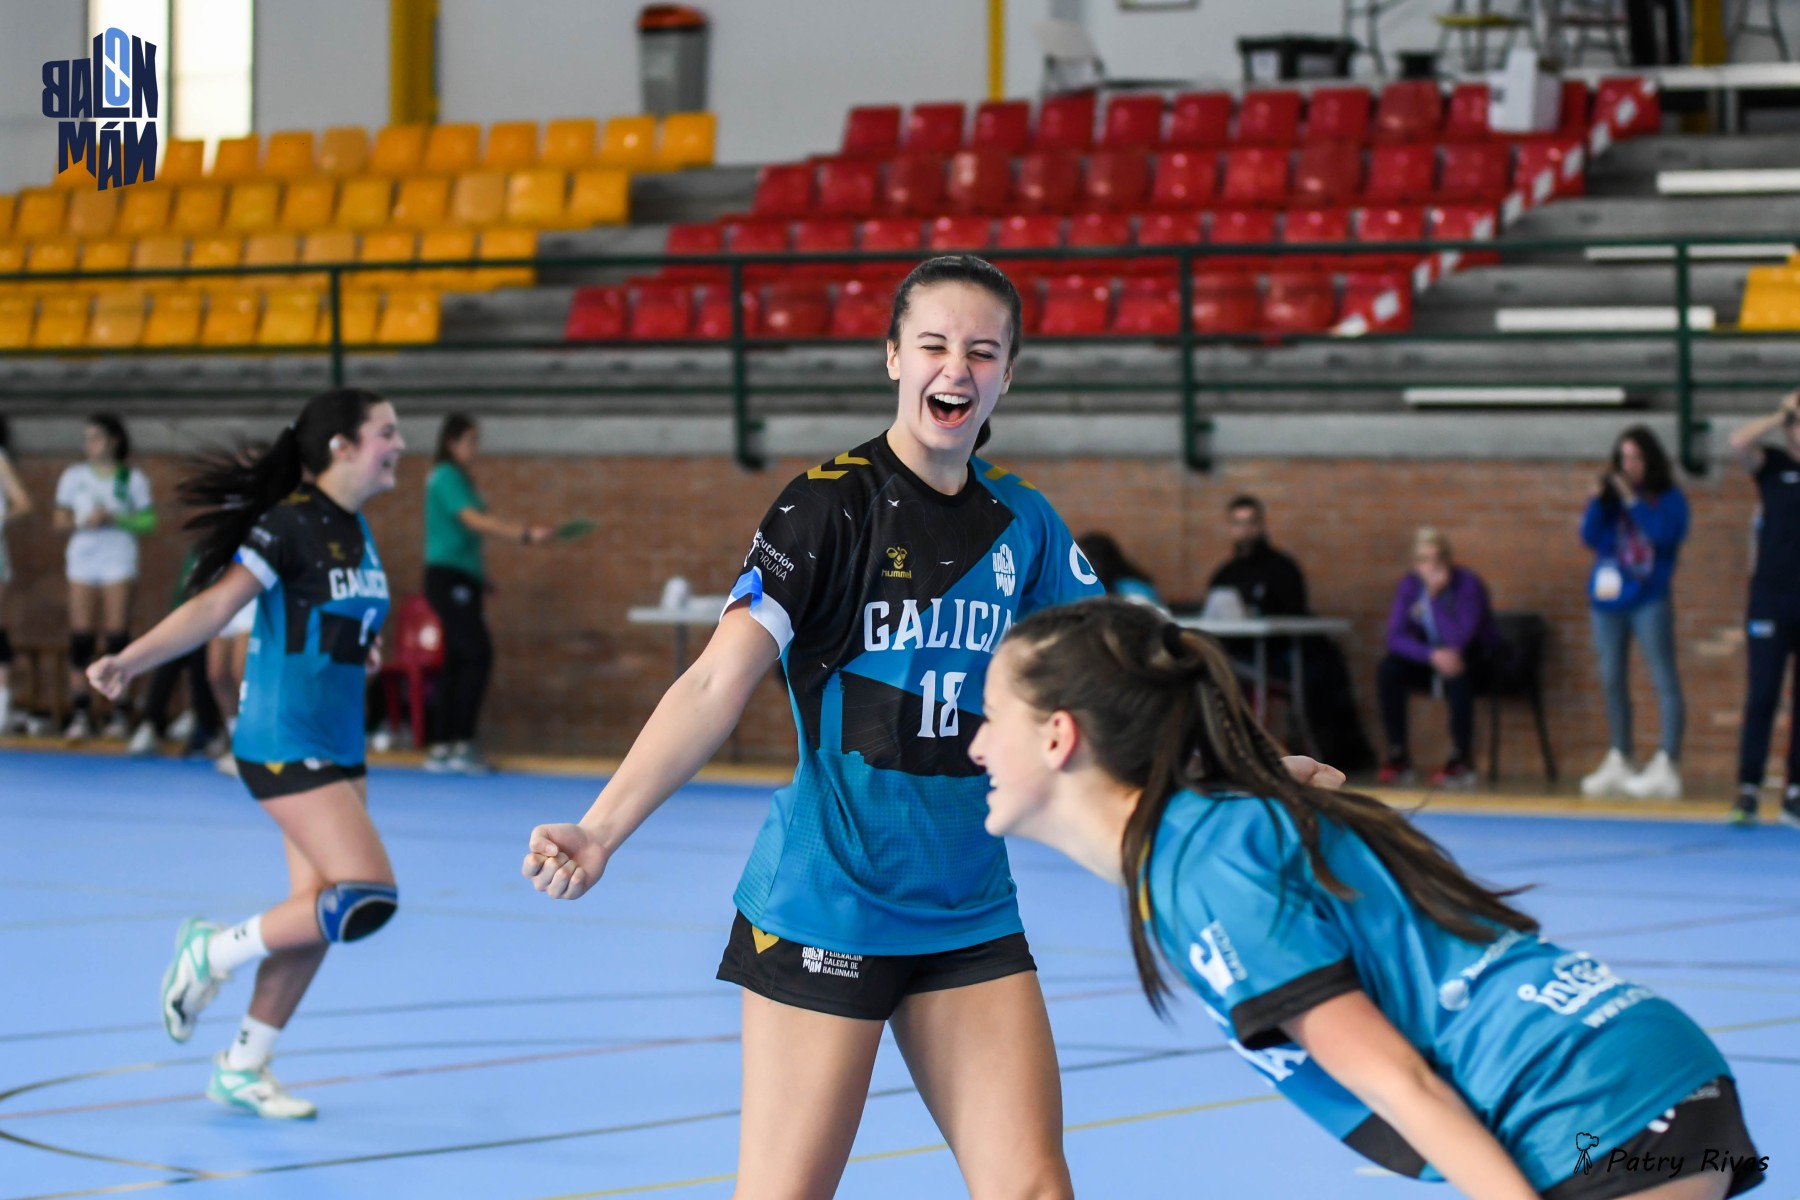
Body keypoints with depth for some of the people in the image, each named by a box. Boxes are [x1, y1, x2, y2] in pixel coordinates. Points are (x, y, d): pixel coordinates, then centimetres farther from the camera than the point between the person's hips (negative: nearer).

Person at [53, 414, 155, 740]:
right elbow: (60, 521, 8)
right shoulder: (74, 477, 9)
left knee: (117, 636, -4)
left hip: (118, 562, -2)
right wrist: (83, 523, -11)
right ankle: (81, 715, -3)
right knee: (80, 637, -4)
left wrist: (114, 519, -14)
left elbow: (148, 522, -1)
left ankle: (120, 713, -1)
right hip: (82, 560, 2)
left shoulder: (132, 479, 3)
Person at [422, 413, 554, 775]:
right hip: (447, 577, -10)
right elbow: (475, 521, -23)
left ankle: (443, 748, 11)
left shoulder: (459, 478, 16)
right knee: (479, 654, -14)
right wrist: (525, 534, -30)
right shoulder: (446, 477, -12)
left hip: (462, 578, 10)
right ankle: (462, 744, -13)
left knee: (458, 661, 9)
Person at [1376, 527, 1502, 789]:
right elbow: (1396, 637, -16)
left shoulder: (1468, 585, -21)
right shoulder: (1410, 585, -8)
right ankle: (1398, 756, -16)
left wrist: (1436, 595, -35)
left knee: (1456, 674, -39)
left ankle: (1462, 761, -29)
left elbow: (1459, 639, -32)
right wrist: (1432, 655, -33)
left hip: (1479, 661, -4)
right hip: (1430, 663, 4)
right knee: (1389, 670, -24)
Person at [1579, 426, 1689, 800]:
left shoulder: (1669, 499, 1)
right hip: (1608, 598, 4)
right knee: (1612, 681, 8)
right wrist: (1597, 500, -10)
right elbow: (1589, 537, 3)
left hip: (1649, 599, -4)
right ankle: (1618, 764, 17)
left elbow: (1667, 534, -15)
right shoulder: (1611, 496, 9)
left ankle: (1667, 766, -13)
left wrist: (1633, 501, -15)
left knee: (1664, 681, -10)